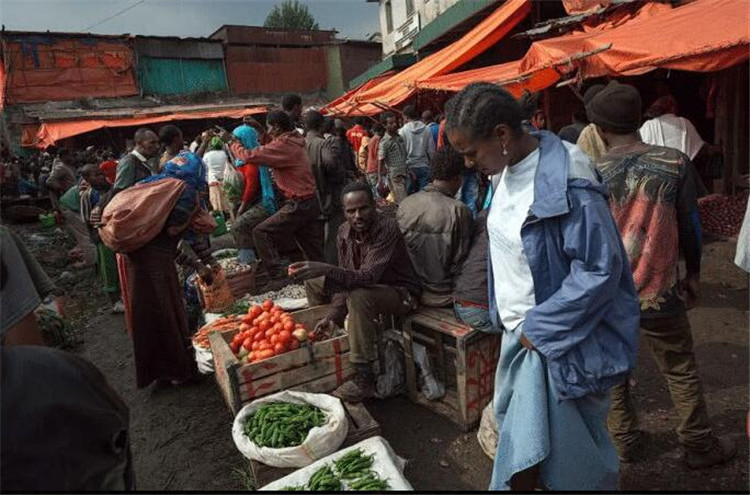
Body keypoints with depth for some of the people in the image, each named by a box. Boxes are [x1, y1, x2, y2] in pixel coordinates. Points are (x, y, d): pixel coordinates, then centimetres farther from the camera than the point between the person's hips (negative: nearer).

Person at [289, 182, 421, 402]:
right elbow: (346, 279, -2)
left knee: (358, 297, -37)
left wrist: (325, 270, -49)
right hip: (364, 285, 8)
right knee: (313, 282, 6)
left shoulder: (387, 229, -28)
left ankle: (364, 380, -27)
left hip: (400, 292, -8)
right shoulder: (345, 232, -6)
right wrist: (333, 316, -13)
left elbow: (367, 277, -38)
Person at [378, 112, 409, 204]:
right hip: (395, 177, -6)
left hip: (404, 175, 6)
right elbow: (380, 163, -11)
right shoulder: (384, 142, -9)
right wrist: (380, 181, -16)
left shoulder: (400, 137, 11)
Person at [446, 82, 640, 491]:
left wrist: (539, 328, -18)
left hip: (556, 339, -8)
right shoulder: (507, 169, 2)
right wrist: (506, 317, 10)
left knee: (560, 444, 7)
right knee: (517, 429, 21)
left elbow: (599, 269, -22)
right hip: (519, 329, 8)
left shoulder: (565, 181, -24)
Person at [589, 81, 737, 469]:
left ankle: (625, 442, 32)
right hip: (660, 293, 1)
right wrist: (693, 273, 14)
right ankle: (700, 446, 33)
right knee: (681, 370, 18)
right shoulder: (675, 162, -9)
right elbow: (689, 225, -1)